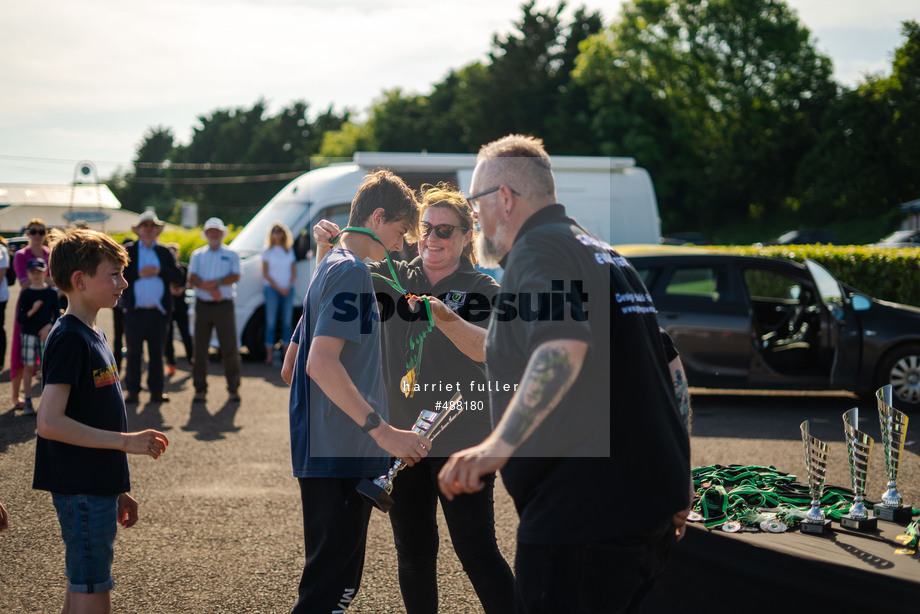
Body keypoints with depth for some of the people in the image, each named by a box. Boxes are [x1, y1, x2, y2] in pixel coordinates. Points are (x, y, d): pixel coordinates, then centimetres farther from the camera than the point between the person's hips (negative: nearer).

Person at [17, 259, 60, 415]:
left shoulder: (51, 292, 3)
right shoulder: (26, 294, 0)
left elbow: (57, 315, 5)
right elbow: (19, 319, -3)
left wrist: (49, 327, -10)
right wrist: (32, 311, -19)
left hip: (46, 333, 1)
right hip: (29, 334, 0)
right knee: (29, 367, 2)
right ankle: (27, 401, 10)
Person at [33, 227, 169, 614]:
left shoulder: (93, 334, 13)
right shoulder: (69, 339, -16)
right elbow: (49, 422, -25)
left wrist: (117, 491, 20)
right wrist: (126, 441, -22)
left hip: (98, 488, 9)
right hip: (82, 491, -9)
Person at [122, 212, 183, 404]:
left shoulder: (164, 252, 13)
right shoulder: (127, 251, 8)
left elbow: (178, 276, 4)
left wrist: (159, 271, -9)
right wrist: (138, 274, -12)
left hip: (158, 311, 1)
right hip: (135, 311, -1)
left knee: (157, 352, 4)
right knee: (133, 353, 2)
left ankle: (156, 391, 11)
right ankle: (133, 391, 8)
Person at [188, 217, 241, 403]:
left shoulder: (231, 255, 12)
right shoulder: (197, 255, 16)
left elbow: (235, 277, -4)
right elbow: (192, 279, 2)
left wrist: (215, 282, -16)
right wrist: (210, 289, -13)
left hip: (224, 306, -2)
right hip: (203, 305, 2)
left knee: (230, 348, -4)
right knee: (200, 349, 1)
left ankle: (233, 388, 5)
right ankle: (200, 389, 8)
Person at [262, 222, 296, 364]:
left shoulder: (290, 251, 11)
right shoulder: (267, 251, 2)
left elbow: (294, 272, 10)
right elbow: (265, 274, -2)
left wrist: (288, 287, -6)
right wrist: (278, 288, -9)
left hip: (288, 290, 3)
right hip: (272, 289, -3)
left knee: (287, 322, 3)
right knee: (271, 323, -4)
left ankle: (286, 352, 8)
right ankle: (269, 354, -2)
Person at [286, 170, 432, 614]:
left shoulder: (329, 268, 19)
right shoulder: (352, 272, -13)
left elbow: (292, 363, 24)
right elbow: (322, 363, -25)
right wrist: (384, 431, -26)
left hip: (321, 456, 10)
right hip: (342, 457, -10)